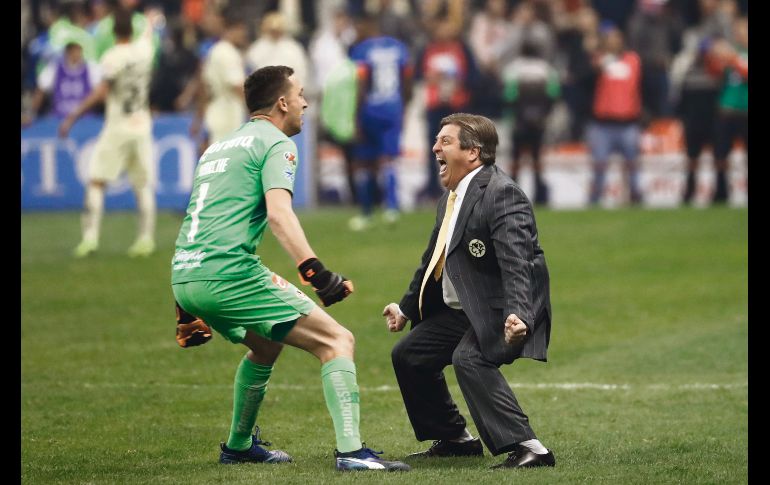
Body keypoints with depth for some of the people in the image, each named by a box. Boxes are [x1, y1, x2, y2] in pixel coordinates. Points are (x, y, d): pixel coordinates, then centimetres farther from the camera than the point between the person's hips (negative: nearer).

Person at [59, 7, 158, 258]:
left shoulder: (112, 57, -13)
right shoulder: (143, 49, 4)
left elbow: (102, 91, -22)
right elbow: (148, 32, 28)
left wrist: (73, 116, -22)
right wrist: (151, 21, 52)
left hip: (117, 127, -5)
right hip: (142, 126, 5)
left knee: (96, 182, -1)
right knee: (144, 186, 11)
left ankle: (91, 235, -13)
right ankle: (146, 238, 8)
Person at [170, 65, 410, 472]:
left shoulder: (218, 147, 26)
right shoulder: (274, 142, 0)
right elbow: (279, 213, -18)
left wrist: (191, 308, 36)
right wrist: (315, 272, -28)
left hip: (183, 275, 9)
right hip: (228, 273, -9)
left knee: (265, 344, 34)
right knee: (337, 341, -8)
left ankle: (239, 445, 40)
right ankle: (350, 451, -21)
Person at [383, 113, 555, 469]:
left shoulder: (501, 194, -20)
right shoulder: (450, 198, 11)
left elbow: (516, 263, -32)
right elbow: (433, 260, 23)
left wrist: (517, 315, -45)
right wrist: (407, 308, 27)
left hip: (500, 310, -11)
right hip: (461, 309, 11)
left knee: (470, 359, -34)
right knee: (408, 355, 15)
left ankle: (526, 448, -35)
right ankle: (454, 439, 27)